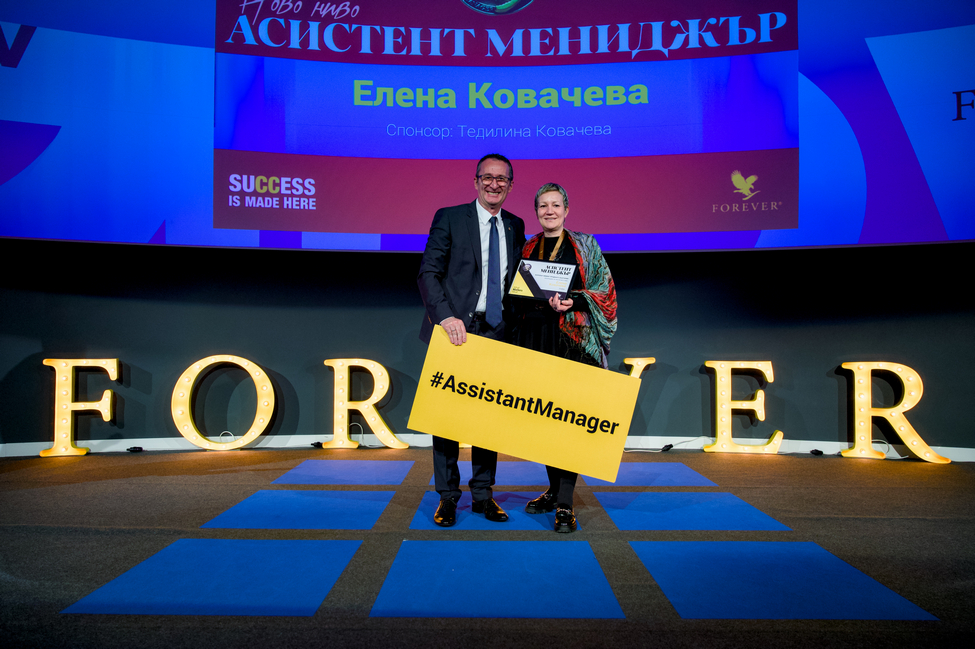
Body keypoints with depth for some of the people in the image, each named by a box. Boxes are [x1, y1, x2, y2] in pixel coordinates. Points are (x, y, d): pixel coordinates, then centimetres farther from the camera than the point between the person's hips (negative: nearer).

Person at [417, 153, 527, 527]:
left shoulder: (515, 227, 13)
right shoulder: (449, 218, 0)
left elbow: (516, 282, 16)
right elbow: (428, 273, -7)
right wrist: (446, 316, -20)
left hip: (497, 332, 4)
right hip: (455, 329, -3)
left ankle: (483, 495, 19)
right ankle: (447, 497, 13)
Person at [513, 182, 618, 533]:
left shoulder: (584, 245, 7)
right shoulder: (527, 248, 15)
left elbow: (604, 289, 1)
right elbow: (517, 296, 17)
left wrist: (573, 301, -14)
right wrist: (543, 302, -3)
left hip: (574, 339, -3)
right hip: (535, 339, 3)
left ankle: (565, 505, -9)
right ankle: (554, 490, 20)